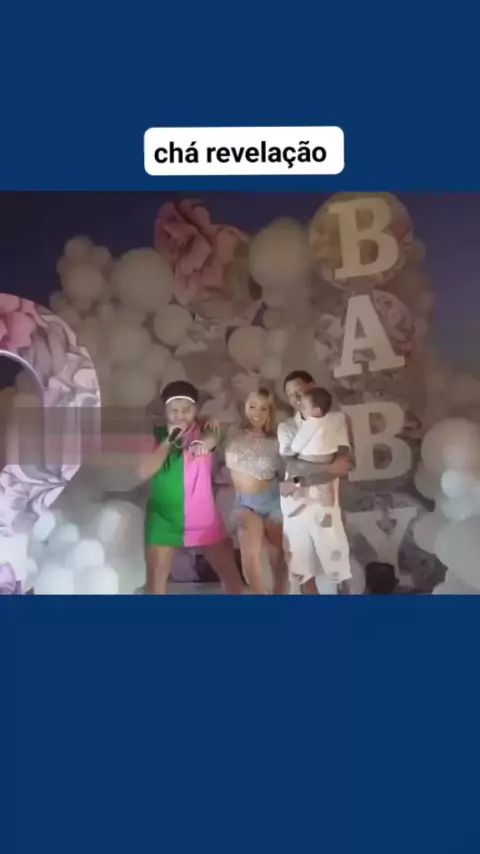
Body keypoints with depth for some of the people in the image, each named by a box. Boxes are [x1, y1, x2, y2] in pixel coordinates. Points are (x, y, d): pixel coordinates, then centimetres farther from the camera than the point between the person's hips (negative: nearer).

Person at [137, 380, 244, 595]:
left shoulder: (203, 432, -4)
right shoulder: (157, 436, -1)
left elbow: (213, 438, -30)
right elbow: (144, 472, -14)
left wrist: (202, 443, -54)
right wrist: (169, 440, -19)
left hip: (202, 516, 0)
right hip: (164, 516, 0)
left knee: (231, 573, 4)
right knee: (156, 577, 4)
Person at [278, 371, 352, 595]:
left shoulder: (336, 420, 1)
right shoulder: (285, 427, 7)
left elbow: (342, 465, -11)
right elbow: (291, 465, -9)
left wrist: (299, 482, -17)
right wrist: (328, 467, -20)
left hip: (325, 505, -2)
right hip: (295, 508, 2)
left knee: (337, 568, 4)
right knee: (302, 571, 8)